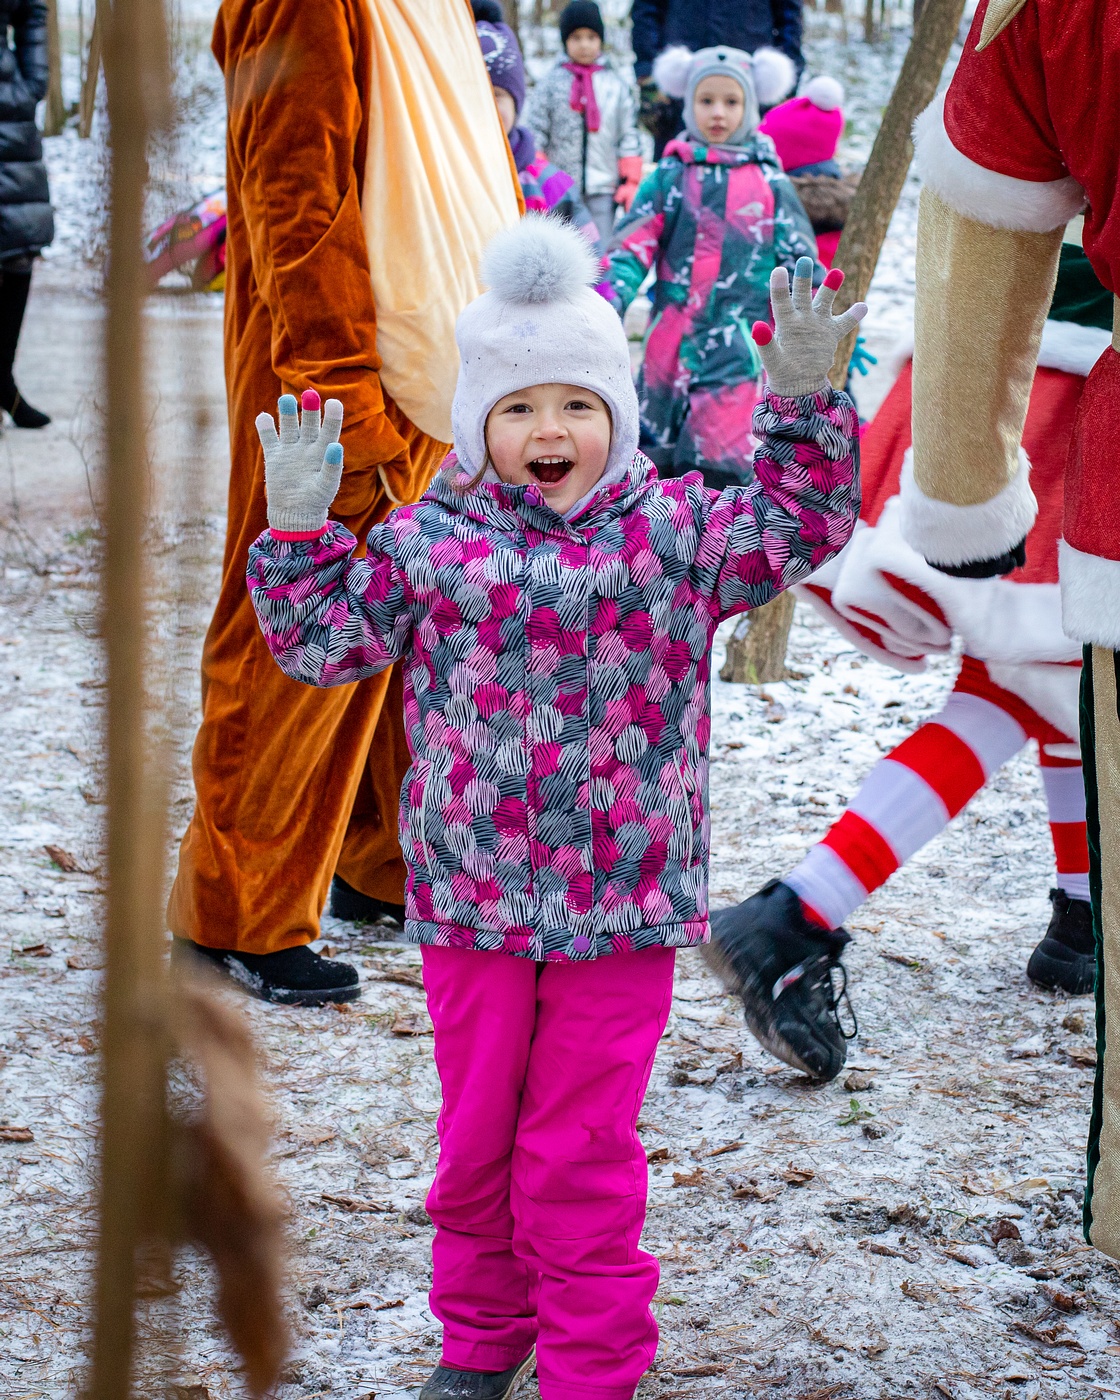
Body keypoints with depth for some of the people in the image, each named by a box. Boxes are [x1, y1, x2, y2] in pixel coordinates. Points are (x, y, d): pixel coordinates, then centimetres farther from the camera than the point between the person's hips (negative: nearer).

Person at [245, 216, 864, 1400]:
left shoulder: (672, 534, 0)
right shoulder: (429, 543, -1)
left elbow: (798, 528, -2)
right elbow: (323, 640, 1)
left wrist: (802, 404, -13)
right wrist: (300, 527, -11)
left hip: (620, 904, -1)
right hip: (470, 900, 1)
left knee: (582, 1152, 5)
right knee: (476, 1136, 14)